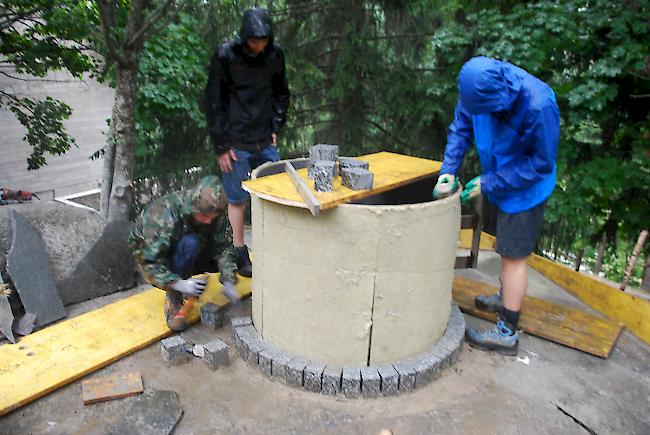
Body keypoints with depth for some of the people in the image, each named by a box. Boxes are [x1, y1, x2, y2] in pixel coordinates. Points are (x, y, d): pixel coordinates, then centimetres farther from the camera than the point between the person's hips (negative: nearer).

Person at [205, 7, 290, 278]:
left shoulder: (275, 54, 1)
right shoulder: (225, 56, -10)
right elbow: (213, 103, -7)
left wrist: (276, 128, 6)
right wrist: (221, 146, -8)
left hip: (265, 140, 4)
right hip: (236, 143, -4)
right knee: (237, 199, 4)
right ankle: (240, 254, 18)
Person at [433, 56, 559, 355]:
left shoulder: (538, 105, -33)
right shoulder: (479, 87, -17)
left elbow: (542, 163, -22)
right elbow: (460, 129, -3)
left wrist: (489, 184, -21)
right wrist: (448, 170, -13)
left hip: (526, 187, -6)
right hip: (500, 180, 6)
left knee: (514, 255, -1)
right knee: (507, 248, 23)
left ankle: (507, 333, 12)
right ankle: (507, 297, 46)